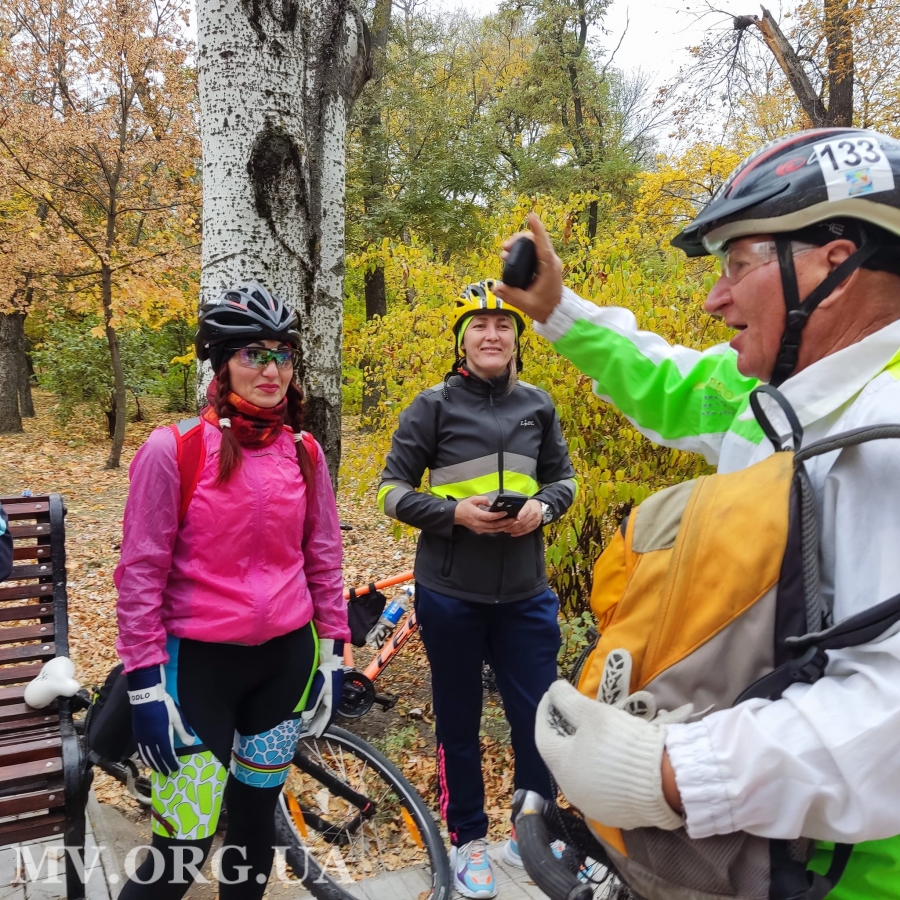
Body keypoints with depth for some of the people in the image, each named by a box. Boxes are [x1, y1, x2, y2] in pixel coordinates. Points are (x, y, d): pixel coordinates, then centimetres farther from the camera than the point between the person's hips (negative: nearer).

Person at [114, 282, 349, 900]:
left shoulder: (304, 453, 1)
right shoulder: (173, 449, -11)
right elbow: (140, 572, -9)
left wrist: (332, 654, 9)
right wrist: (145, 683, -10)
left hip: (287, 656, 4)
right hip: (200, 661, -4)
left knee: (256, 821, 18)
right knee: (181, 850, -1)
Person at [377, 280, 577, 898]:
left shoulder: (537, 404, 5)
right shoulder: (434, 405, -4)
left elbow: (563, 476, 13)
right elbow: (394, 490, -2)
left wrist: (542, 507, -8)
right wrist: (455, 512, -17)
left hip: (525, 594, 2)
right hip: (451, 594, -2)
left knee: (539, 716, 8)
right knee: (459, 722, 12)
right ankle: (469, 841, 32)